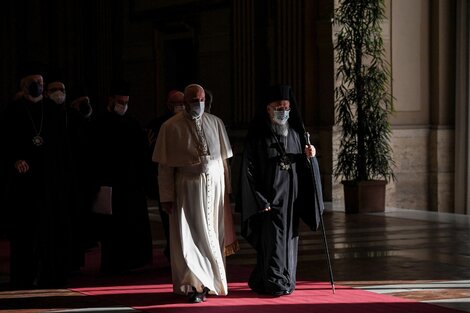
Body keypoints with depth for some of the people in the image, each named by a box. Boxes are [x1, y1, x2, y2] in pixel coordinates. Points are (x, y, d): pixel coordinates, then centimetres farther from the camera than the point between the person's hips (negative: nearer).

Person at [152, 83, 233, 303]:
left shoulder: (216, 123, 7)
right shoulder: (171, 127, -3)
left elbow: (223, 159, 9)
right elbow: (165, 166, -3)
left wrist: (226, 188, 4)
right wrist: (167, 196, -6)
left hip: (214, 186, 3)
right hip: (188, 188, -3)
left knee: (213, 234, 6)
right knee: (191, 235, -5)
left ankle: (210, 282, 17)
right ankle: (194, 286, -1)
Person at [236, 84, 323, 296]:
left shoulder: (295, 133, 11)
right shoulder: (257, 135, -7)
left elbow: (302, 167, 17)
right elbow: (249, 169, -10)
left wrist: (308, 156, -6)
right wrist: (260, 200, -15)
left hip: (292, 197, 6)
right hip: (270, 196, -5)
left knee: (289, 238, 8)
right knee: (272, 239, -7)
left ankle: (286, 281, 18)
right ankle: (272, 284, 0)